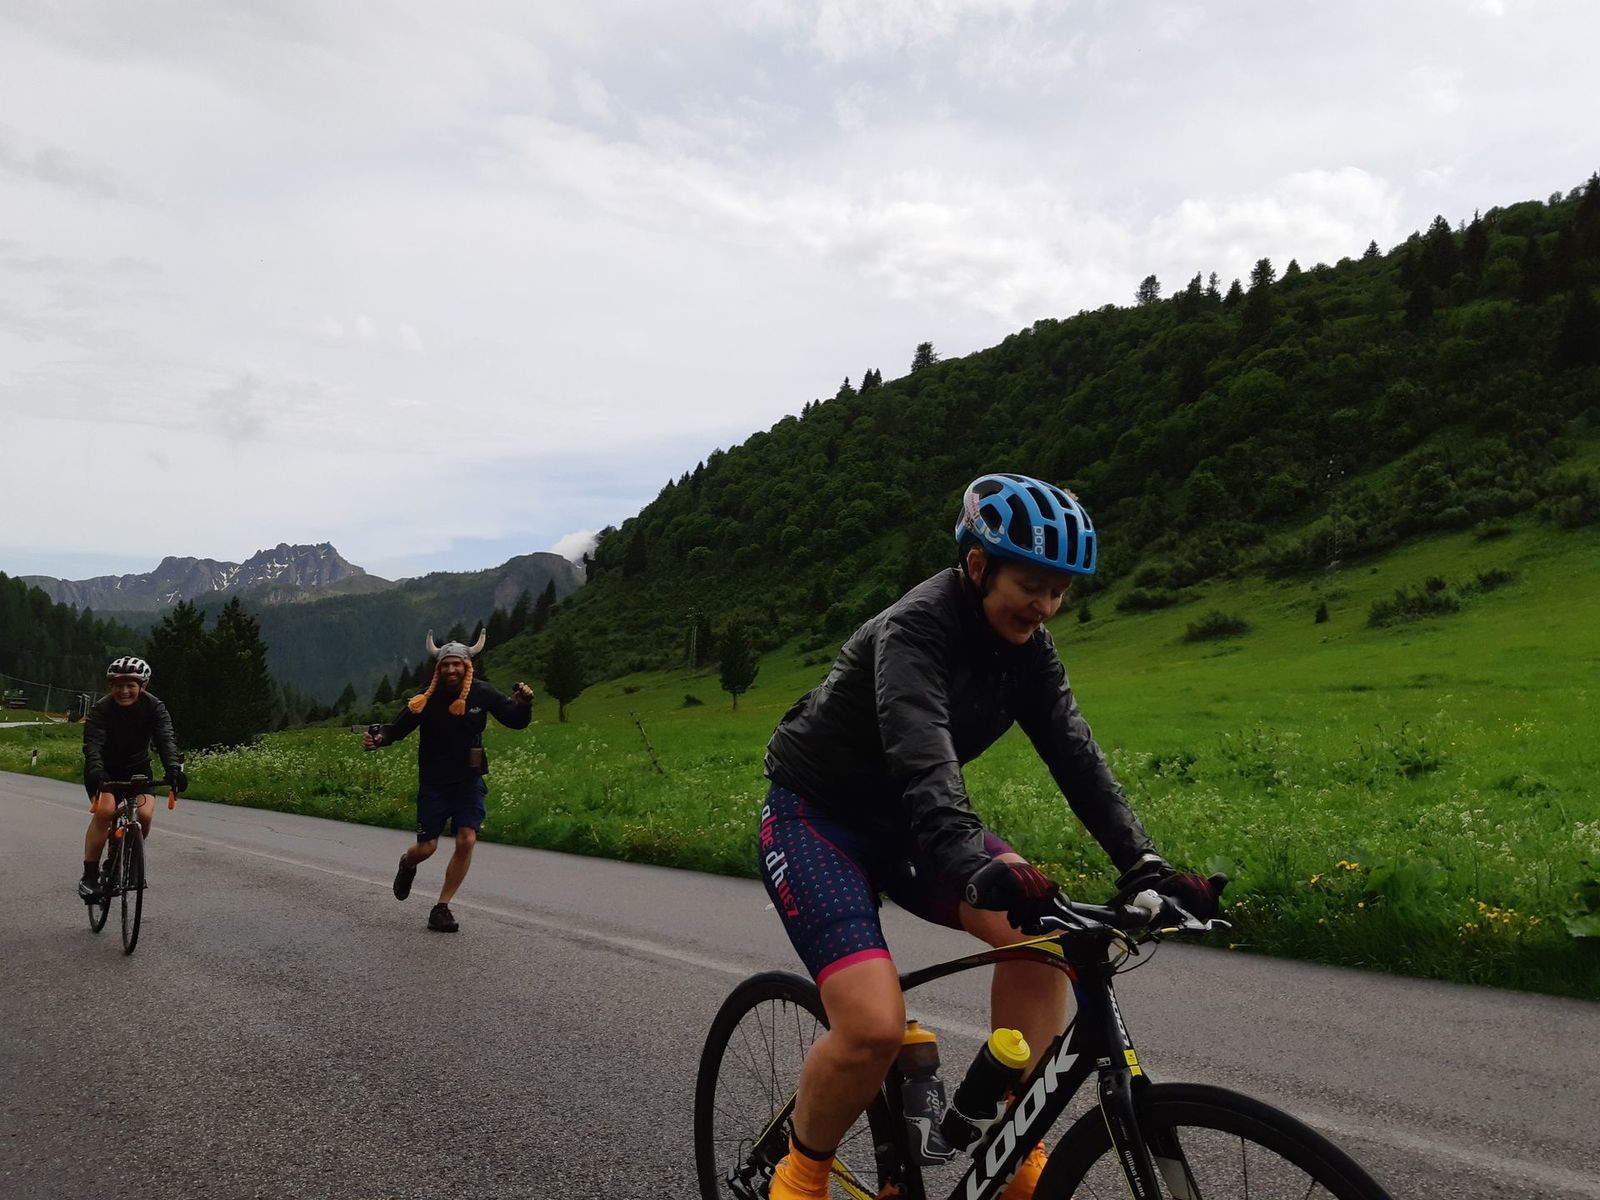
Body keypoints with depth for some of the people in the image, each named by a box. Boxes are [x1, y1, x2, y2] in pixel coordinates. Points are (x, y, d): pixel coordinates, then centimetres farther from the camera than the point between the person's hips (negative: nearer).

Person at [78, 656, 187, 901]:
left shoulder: (154, 707, -17)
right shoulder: (100, 710, -21)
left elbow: (165, 739, -29)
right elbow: (93, 745, -34)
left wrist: (173, 768, -48)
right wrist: (95, 772, -54)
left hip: (137, 768, 2)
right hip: (105, 770, -2)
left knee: (145, 814, -21)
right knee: (105, 809, -27)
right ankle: (90, 875, -16)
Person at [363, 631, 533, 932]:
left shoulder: (482, 694, -5)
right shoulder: (426, 701, -10)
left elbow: (516, 721, 3)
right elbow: (398, 728, -7)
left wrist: (524, 703, -17)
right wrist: (378, 738, -28)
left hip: (470, 782, 1)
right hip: (433, 783, -1)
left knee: (466, 841, -13)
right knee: (426, 848, 1)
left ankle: (441, 908, 1)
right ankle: (408, 864, 41)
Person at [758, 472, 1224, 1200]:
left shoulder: (1025, 646, -4)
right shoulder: (916, 628, -27)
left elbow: (1074, 754, -12)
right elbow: (923, 759, -43)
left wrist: (1142, 864, -25)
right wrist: (978, 870, -59)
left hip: (898, 822, 7)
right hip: (815, 816, -7)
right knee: (874, 1027, -24)